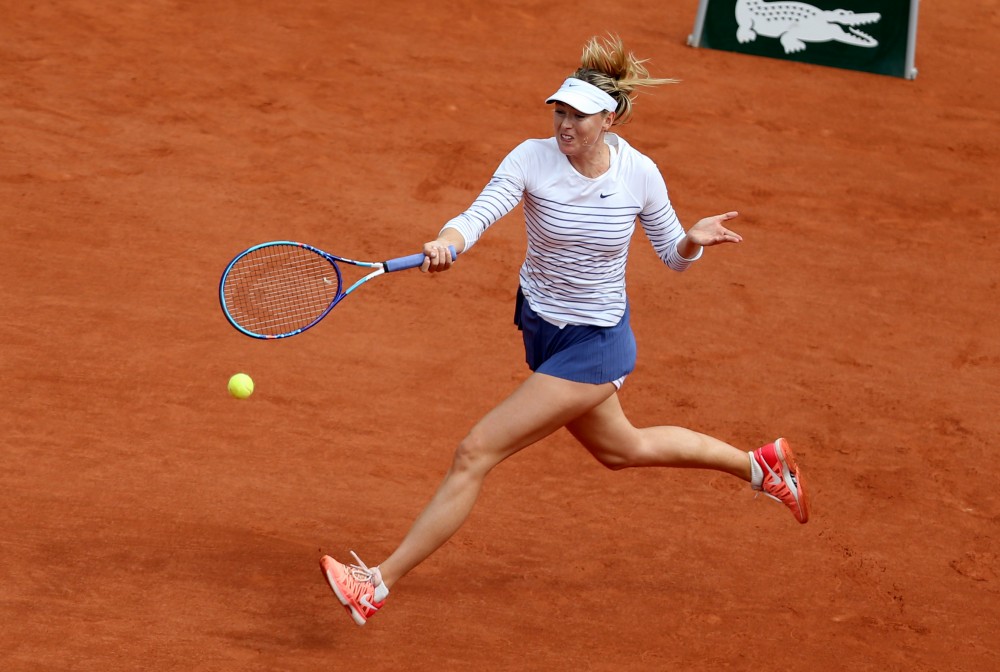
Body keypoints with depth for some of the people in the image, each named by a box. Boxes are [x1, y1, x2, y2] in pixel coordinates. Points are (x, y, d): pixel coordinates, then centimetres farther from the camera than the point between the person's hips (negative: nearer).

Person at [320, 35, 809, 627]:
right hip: (541, 330, 5)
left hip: (595, 346, -5)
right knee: (621, 448, 28)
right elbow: (479, 214, -28)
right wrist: (447, 242, -49)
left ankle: (380, 583, -6)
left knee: (476, 453, -13)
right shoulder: (533, 158, -13)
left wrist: (694, 240, -22)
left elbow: (674, 256, 0)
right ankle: (760, 464, 50)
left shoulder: (639, 174, -14)